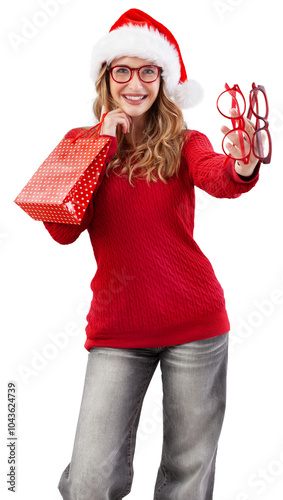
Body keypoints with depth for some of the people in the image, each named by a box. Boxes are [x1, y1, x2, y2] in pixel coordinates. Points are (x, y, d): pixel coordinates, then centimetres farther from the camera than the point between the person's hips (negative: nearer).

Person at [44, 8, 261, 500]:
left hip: (194, 321, 0)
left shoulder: (182, 143, 2)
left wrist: (243, 165, -46)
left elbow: (218, 178, -22)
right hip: (117, 328, 1)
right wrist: (104, 146, -11)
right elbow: (63, 230, -9)